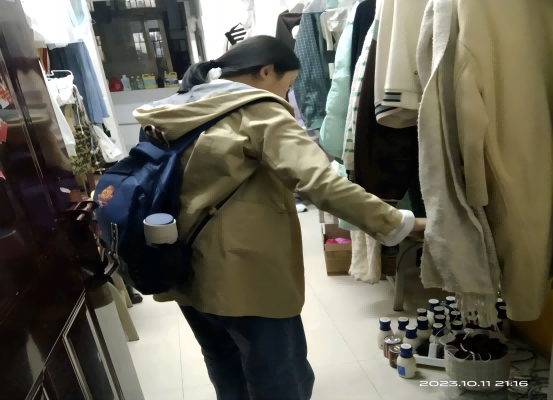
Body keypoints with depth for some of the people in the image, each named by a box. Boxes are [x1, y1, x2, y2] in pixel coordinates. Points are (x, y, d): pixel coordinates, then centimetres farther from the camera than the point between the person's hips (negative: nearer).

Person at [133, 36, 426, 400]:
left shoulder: (176, 112, 9)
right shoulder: (259, 113, -14)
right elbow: (321, 184, -25)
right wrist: (400, 224, -18)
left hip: (189, 272, 8)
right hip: (246, 278, -8)